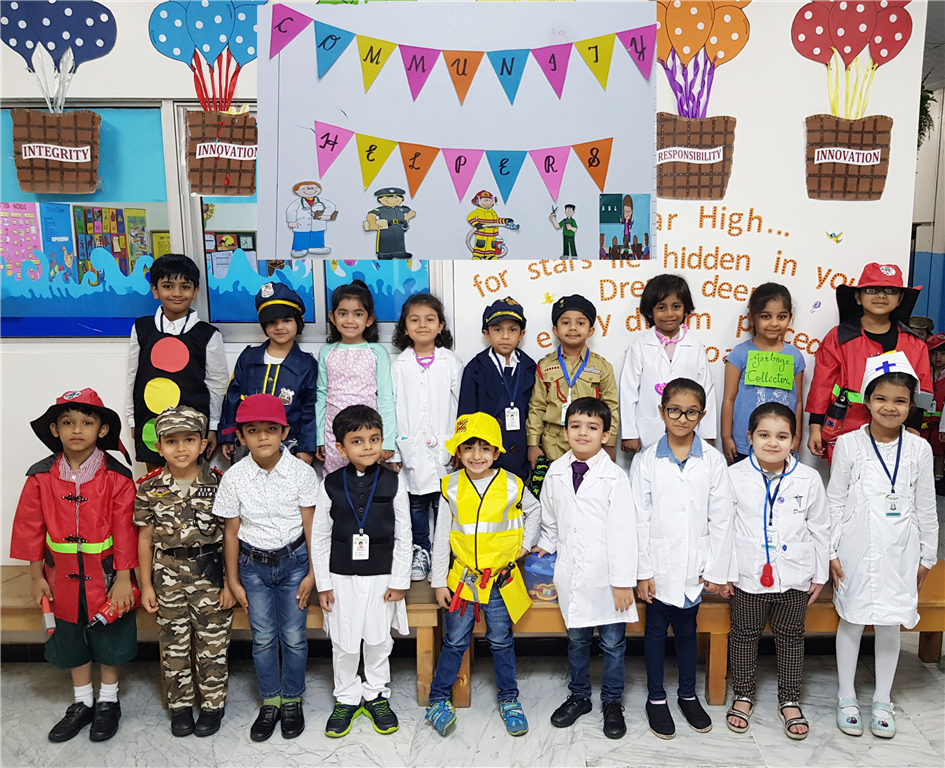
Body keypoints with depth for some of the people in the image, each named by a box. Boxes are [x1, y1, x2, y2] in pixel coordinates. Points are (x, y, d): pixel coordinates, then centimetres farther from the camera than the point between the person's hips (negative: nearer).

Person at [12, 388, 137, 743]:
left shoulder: (116, 477, -13)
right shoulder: (41, 477, -6)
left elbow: (124, 529, -11)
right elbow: (31, 527, 1)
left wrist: (123, 578, -11)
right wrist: (36, 576, 2)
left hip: (106, 575, -3)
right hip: (63, 576, 3)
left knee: (110, 640, 13)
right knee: (71, 641, 17)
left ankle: (108, 701, 34)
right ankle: (82, 703, 37)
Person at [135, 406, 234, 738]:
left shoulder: (218, 483, -8)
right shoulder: (149, 488, -2)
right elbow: (145, 538, 5)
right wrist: (146, 584, 5)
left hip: (210, 573, -2)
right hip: (168, 576, 2)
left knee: (212, 643, 8)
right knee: (174, 644, 13)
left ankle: (213, 705, 25)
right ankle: (180, 706, 30)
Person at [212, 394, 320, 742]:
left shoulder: (301, 472, -11)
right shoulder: (235, 477, -9)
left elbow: (310, 526, -6)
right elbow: (231, 531, -1)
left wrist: (312, 572, -5)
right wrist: (233, 580, 2)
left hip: (293, 561, -1)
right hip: (253, 565, 1)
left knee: (293, 636, 6)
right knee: (263, 638, 9)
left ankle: (293, 700, 25)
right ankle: (270, 702, 27)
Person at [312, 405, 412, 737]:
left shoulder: (393, 483, -7)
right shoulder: (331, 485, -5)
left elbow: (404, 536, -3)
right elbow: (319, 537, 1)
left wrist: (400, 581, -4)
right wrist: (323, 583, -1)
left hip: (381, 576, 0)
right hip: (342, 577, 1)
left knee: (379, 640, 12)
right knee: (344, 644, 10)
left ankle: (376, 696, 32)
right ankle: (346, 698, 30)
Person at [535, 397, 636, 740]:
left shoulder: (614, 477, -10)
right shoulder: (555, 473, 2)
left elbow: (623, 532, -11)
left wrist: (624, 582, -11)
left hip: (606, 577, -3)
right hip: (571, 575, 3)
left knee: (612, 642, 10)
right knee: (576, 639, 17)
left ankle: (612, 702, 29)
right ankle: (579, 696, 35)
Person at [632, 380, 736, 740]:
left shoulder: (713, 461, -3)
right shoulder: (646, 461, -5)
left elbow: (721, 519, -1)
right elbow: (639, 520, -4)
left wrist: (717, 571, -3)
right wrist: (642, 571, -7)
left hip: (695, 567, 1)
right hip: (659, 565, -1)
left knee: (687, 629, 15)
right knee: (656, 629, 10)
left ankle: (688, 695, 33)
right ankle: (656, 698, 27)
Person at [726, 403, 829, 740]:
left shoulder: (808, 479, -6)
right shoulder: (734, 476, -9)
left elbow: (820, 530, 4)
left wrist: (819, 576, 7)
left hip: (795, 577, 1)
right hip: (748, 574, -1)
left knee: (791, 637, 15)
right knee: (745, 634, 13)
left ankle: (790, 701, 33)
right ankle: (743, 695, 33)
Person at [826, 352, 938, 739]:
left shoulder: (919, 449, -1)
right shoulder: (848, 444, -5)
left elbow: (925, 508, 6)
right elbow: (834, 501, -2)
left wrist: (926, 557, 8)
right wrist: (830, 551, -4)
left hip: (899, 553, 2)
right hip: (856, 551, -1)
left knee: (890, 624, 10)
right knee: (852, 620, 8)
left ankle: (883, 701, 26)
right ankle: (847, 699, 23)